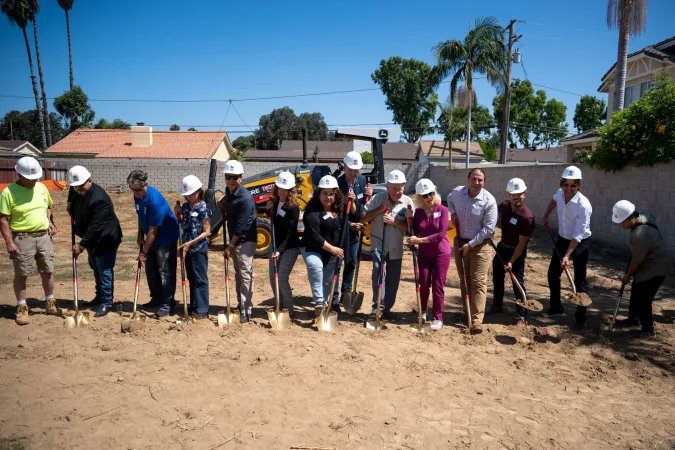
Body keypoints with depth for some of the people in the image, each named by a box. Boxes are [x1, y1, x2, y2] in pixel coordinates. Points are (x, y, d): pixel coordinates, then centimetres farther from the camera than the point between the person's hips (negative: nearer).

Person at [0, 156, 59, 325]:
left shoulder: (42, 188, 5)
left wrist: (50, 221, 2)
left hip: (44, 236, 5)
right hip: (22, 238, -5)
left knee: (48, 271, 11)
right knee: (21, 274, 3)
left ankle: (50, 303, 25)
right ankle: (22, 308, 14)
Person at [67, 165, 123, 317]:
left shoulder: (100, 199, -31)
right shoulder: (74, 191, -5)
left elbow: (95, 227, -30)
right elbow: (72, 209, 21)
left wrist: (81, 245, -25)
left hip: (106, 238, -9)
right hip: (91, 238, 9)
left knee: (104, 270, -7)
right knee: (95, 266, 21)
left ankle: (106, 303, 2)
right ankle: (100, 295, 37)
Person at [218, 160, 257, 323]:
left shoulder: (245, 198, -22)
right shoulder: (229, 192, 4)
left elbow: (241, 227, -22)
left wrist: (230, 246, -17)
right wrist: (221, 206, -1)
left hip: (246, 240, -9)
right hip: (234, 239, 9)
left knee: (245, 274, -9)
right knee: (238, 273, 16)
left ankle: (246, 311, -5)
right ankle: (240, 305, 28)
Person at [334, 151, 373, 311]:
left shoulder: (362, 180, 1)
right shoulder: (337, 183, -18)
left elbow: (364, 204, 9)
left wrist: (368, 196, -11)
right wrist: (349, 224, -25)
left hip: (355, 228, 6)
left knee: (351, 263, 15)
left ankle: (346, 292, 30)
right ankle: (334, 298, 6)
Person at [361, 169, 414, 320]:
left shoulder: (408, 202, -4)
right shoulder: (377, 198, -6)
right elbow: (362, 219, -5)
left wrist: (394, 222, -21)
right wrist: (380, 209, -16)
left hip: (396, 247, 2)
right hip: (378, 244, -2)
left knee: (393, 279, 8)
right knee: (377, 272, -20)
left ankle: (387, 308, 24)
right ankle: (377, 306, -9)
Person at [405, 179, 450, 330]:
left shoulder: (442, 210, -13)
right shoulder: (418, 212, -2)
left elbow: (441, 234, -19)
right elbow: (414, 234, -2)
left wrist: (421, 240, -24)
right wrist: (410, 219, -14)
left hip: (441, 253, -3)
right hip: (424, 253, 3)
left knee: (438, 285, 0)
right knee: (424, 284, 7)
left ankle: (438, 318, 11)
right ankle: (422, 311, 29)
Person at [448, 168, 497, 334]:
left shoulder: (489, 201, -18)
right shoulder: (457, 192, -5)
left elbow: (488, 229, -16)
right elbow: (450, 200, 21)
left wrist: (471, 245, -17)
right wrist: (453, 212, 0)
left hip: (480, 245, -4)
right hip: (460, 242, 5)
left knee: (478, 282, -5)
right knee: (464, 280, 16)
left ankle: (477, 319, -4)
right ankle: (467, 310, 33)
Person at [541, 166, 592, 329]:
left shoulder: (583, 205, -29)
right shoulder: (560, 193, -11)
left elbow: (578, 235, -28)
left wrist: (567, 255, -31)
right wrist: (546, 216, 17)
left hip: (580, 243, -7)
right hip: (562, 239, 7)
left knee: (579, 280, -5)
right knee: (553, 273, 12)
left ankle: (581, 317, 10)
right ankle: (556, 308, 29)